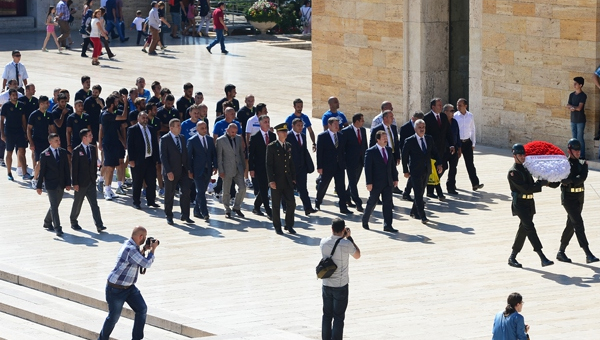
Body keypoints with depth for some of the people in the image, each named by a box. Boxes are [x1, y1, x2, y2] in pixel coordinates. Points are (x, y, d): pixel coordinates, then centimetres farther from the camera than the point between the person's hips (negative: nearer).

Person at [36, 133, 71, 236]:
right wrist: (39, 186, -5)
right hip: (50, 184, -5)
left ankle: (47, 223, 33)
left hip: (61, 184, 5)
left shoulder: (63, 152, 6)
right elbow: (41, 171, -5)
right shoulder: (45, 154, -6)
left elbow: (67, 169, 8)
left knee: (55, 205, 14)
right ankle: (57, 228, -10)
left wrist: (68, 183, 3)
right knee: (54, 206, -9)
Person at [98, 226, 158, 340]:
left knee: (142, 309, 1)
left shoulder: (130, 244, 3)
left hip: (129, 287, 9)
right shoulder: (130, 249, -28)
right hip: (116, 289, -9)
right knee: (114, 316, 3)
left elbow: (138, 261, 21)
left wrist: (144, 249, 7)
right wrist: (153, 249, -12)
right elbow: (147, 264, -25)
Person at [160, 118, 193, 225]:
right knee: (169, 195, 4)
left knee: (186, 192, -3)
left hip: (183, 171, 5)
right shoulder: (165, 139, -8)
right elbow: (163, 157, -12)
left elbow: (185, 154, 13)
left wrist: (188, 169, 5)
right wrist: (168, 172, -18)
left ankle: (185, 216, 5)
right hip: (171, 172, -5)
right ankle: (169, 217, 17)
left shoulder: (182, 138, 11)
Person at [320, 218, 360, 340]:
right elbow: (357, 255, 2)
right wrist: (349, 238, 2)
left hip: (326, 285, 4)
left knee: (327, 315, 14)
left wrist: (343, 237, 12)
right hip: (341, 286, -4)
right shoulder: (346, 244, -17)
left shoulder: (323, 242, -4)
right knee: (339, 317, 3)